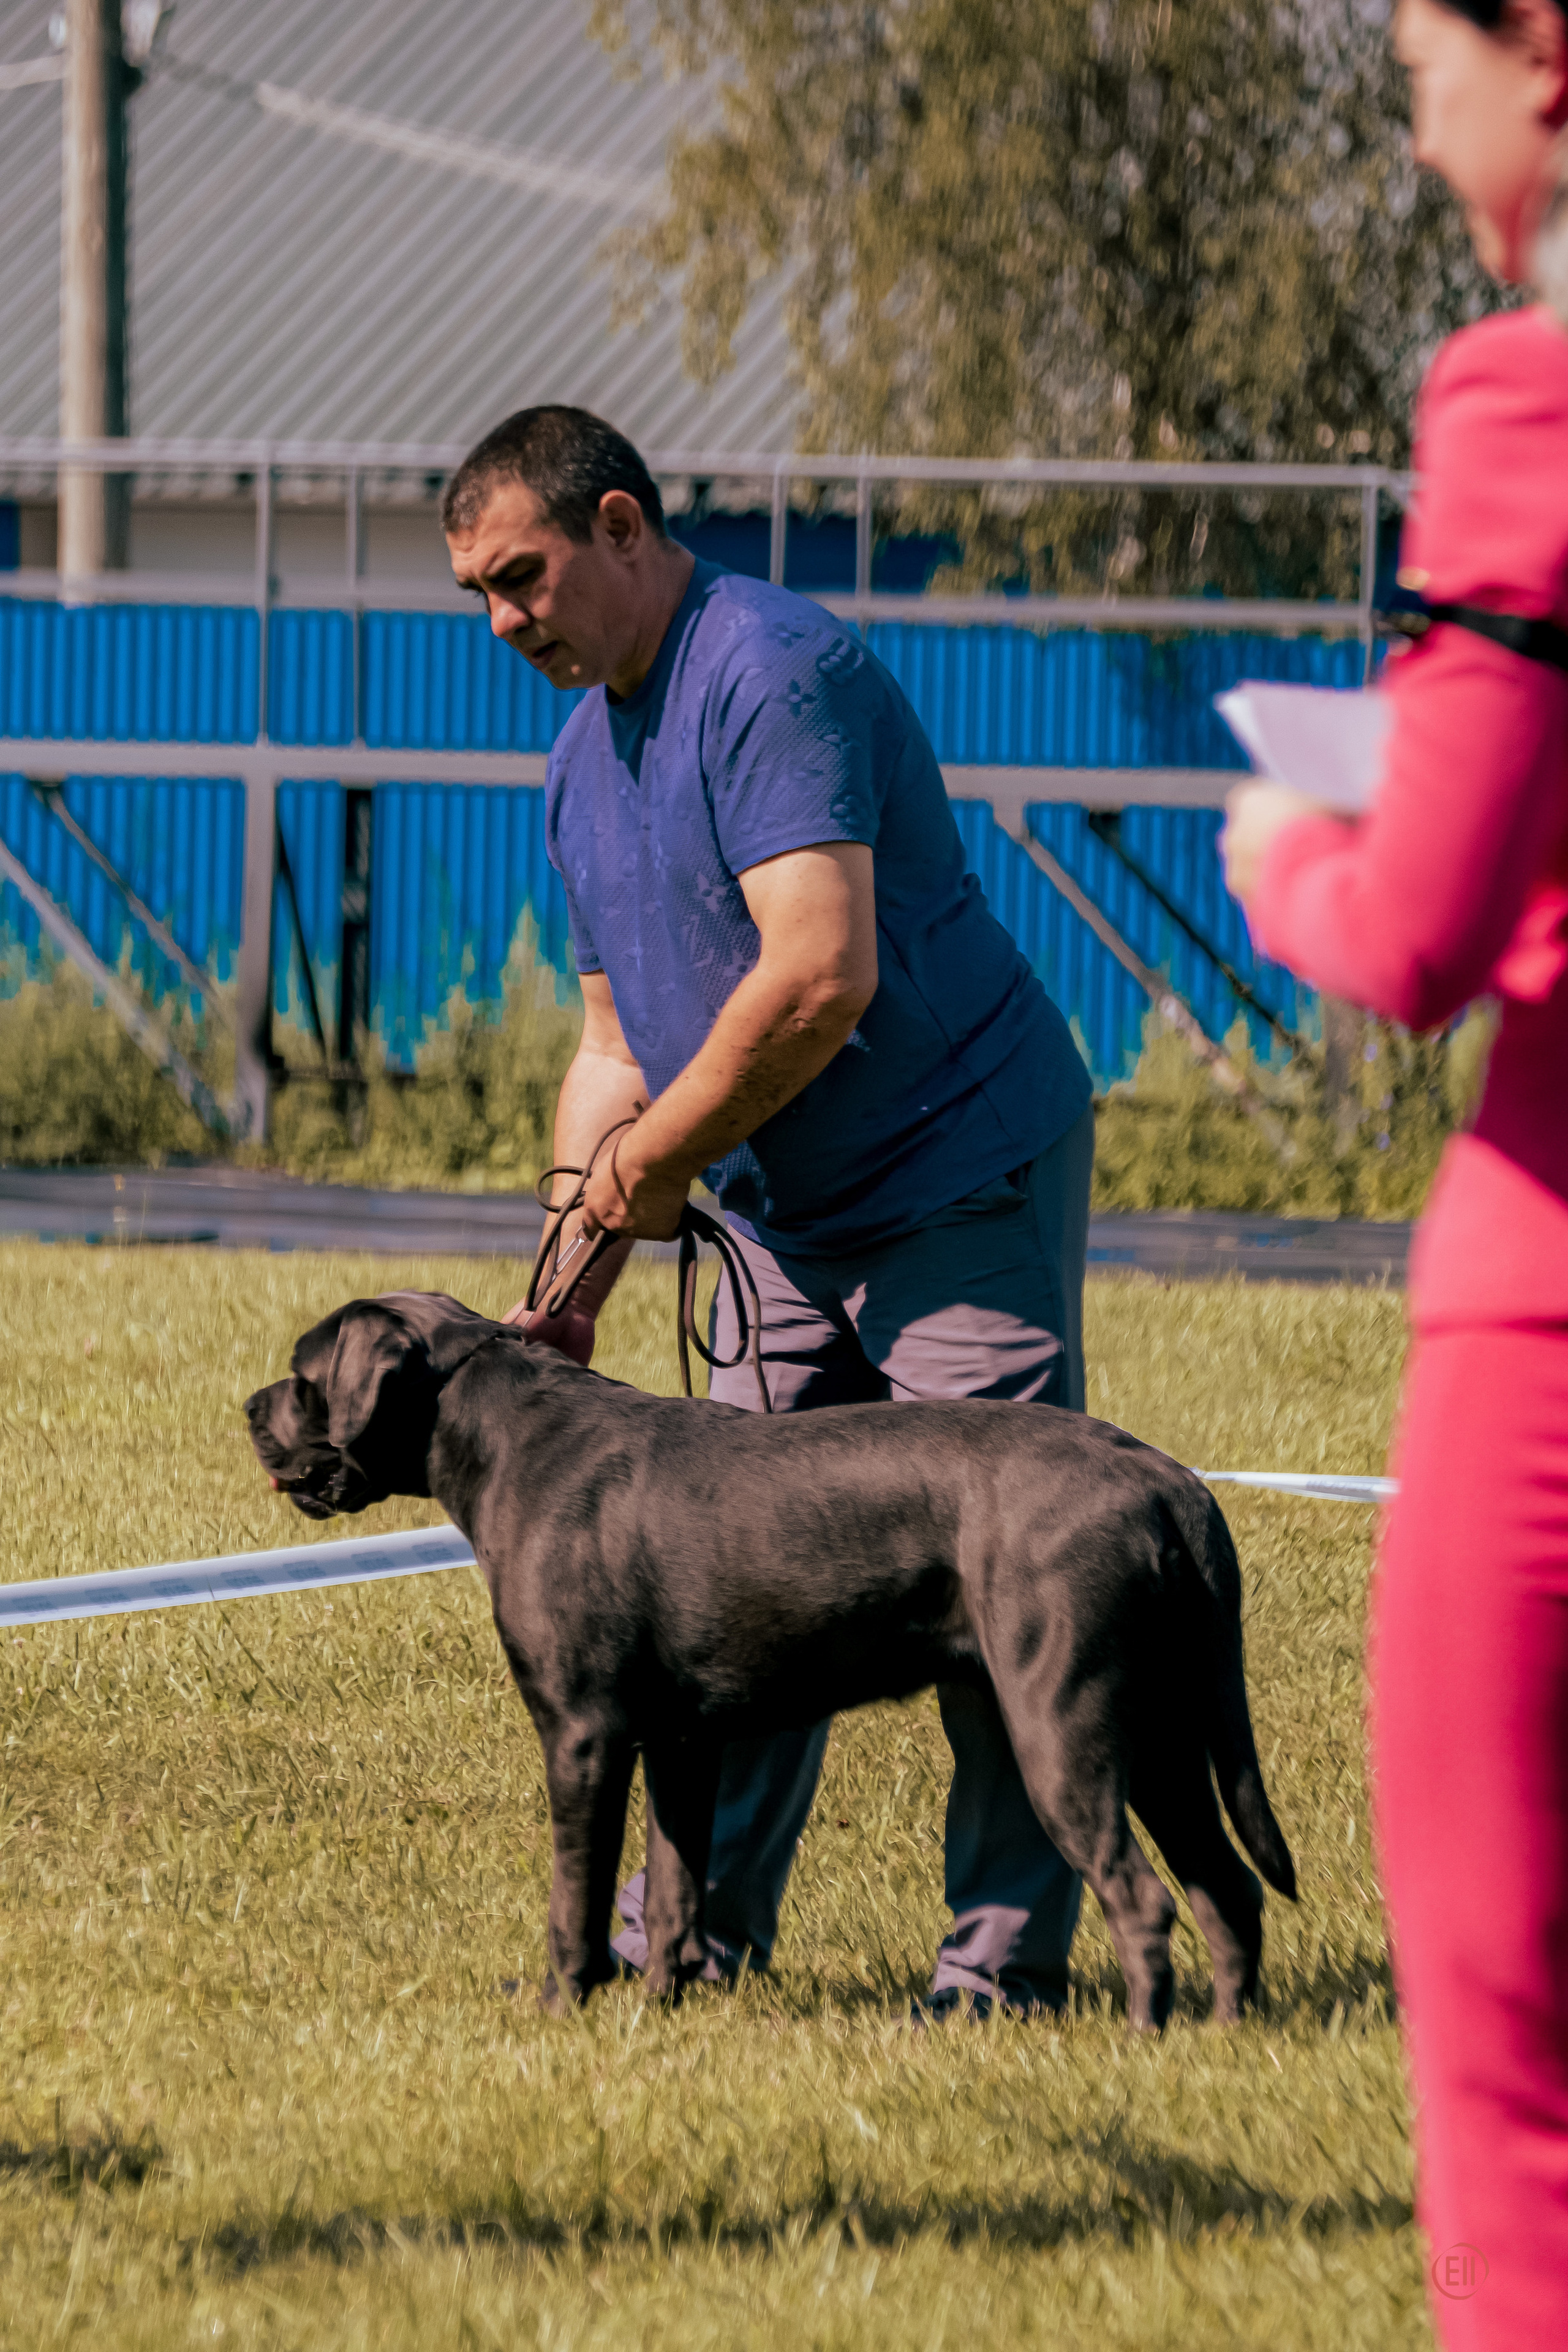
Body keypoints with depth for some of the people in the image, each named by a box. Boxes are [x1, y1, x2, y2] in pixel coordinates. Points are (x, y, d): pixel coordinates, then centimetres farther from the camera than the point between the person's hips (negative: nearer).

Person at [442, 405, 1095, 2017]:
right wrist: (574, 1285, 6)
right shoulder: (584, 760, 12)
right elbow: (618, 1049, 18)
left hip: (963, 1174, -9)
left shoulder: (773, 673, -19)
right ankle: (698, 1924, 12)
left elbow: (822, 975, -28)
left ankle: (1012, 1949, -4)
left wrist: (652, 1164, -16)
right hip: (788, 1214, 9)